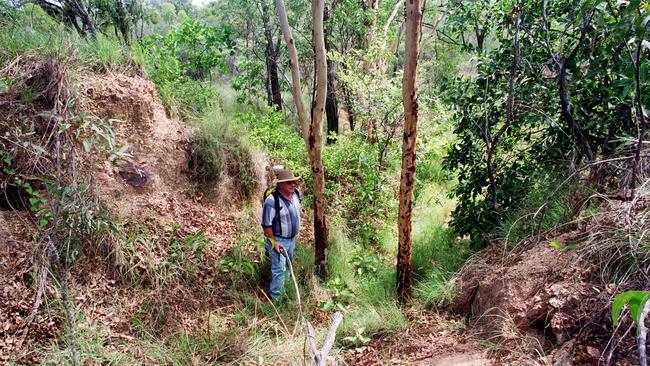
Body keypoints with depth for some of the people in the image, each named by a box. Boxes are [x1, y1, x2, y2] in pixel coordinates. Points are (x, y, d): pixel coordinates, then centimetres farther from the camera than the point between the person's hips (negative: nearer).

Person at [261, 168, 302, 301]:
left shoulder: (295, 194, -6)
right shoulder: (272, 201, -30)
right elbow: (266, 224, -23)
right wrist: (273, 242, -20)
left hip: (292, 238, 8)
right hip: (278, 240, -8)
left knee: (289, 264, 25)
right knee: (279, 269, -4)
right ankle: (276, 298, 12)